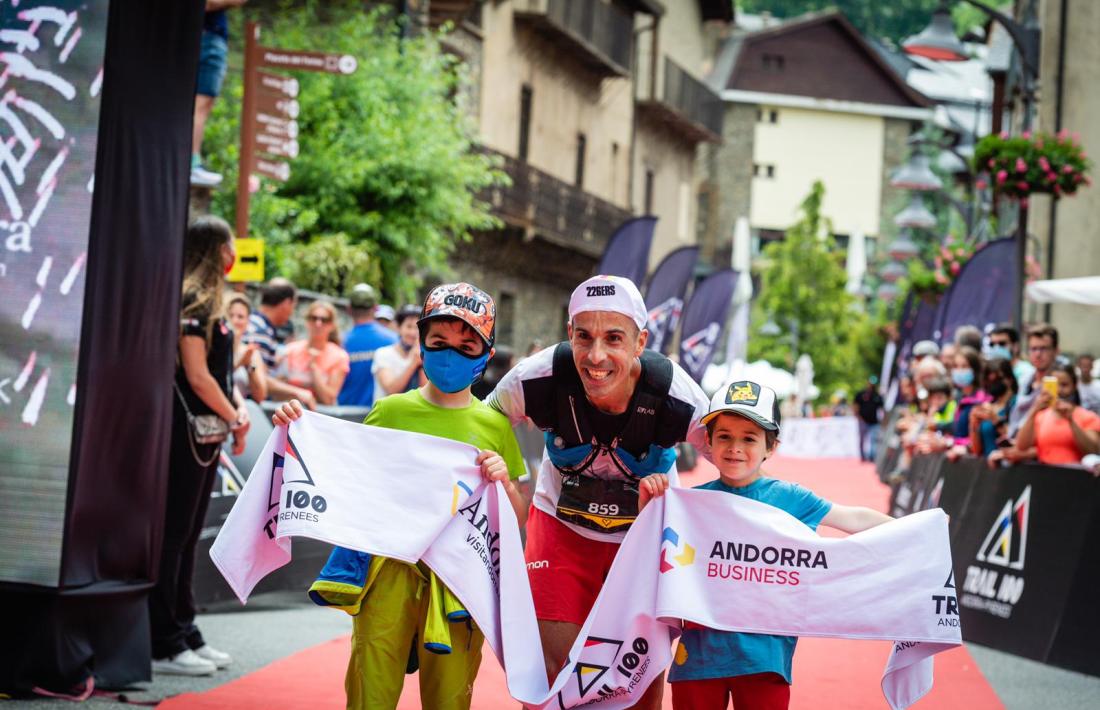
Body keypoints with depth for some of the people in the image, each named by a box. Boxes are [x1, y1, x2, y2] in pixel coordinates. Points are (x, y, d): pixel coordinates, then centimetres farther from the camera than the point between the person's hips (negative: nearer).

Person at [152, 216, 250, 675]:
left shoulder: (208, 302, 15)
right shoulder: (191, 300, -14)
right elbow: (196, 376, -19)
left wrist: (239, 408, 1)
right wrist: (235, 420, -8)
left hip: (205, 435, 10)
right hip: (184, 432, -10)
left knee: (186, 536, 14)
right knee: (172, 535, -5)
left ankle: (183, 634, 21)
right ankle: (164, 645, -2)